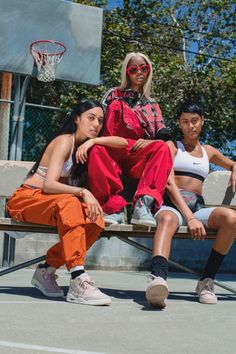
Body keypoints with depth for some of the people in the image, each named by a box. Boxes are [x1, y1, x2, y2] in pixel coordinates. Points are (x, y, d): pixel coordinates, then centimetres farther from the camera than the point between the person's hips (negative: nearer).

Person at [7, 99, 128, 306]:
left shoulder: (85, 144, 10)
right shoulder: (64, 141, -13)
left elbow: (123, 143, 2)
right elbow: (48, 184, -24)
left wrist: (94, 140, -12)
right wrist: (83, 192, -34)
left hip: (49, 203, 7)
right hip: (26, 199, -7)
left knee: (95, 221, -18)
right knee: (69, 203, -37)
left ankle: (47, 269, -7)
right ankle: (78, 281, -43)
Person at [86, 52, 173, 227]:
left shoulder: (152, 105, 23)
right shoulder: (114, 95, 19)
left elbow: (164, 137, 11)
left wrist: (150, 142, -11)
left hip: (139, 163, 1)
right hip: (111, 157, -1)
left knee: (163, 149, -30)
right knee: (97, 150, -36)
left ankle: (145, 203, -42)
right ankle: (114, 206, -36)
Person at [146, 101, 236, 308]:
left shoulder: (208, 151, 26)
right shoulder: (171, 146, 13)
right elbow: (169, 183, -3)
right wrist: (189, 217, -17)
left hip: (198, 207, 4)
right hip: (171, 205, -4)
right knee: (168, 219, -41)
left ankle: (207, 280, -23)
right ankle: (158, 279, -67)